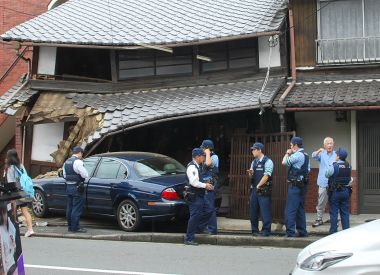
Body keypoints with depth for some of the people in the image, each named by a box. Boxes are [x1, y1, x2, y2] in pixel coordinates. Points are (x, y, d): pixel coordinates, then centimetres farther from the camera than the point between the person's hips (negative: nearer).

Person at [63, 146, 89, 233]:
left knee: (70, 208, 13)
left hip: (68, 186, 9)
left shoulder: (66, 162, 14)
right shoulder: (78, 162, -15)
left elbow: (64, 175, 22)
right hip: (77, 188, -9)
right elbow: (85, 175, -18)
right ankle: (75, 227, -3)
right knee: (77, 208, -4)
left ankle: (70, 226, 20)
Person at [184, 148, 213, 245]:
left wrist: (205, 184, 12)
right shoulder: (192, 167, -17)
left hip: (199, 195, 10)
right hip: (194, 196, -10)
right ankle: (189, 239, 0)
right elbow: (193, 182, -25)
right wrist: (205, 185, -15)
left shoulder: (197, 167, 15)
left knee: (208, 211, 12)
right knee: (195, 216, -6)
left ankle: (195, 226, 19)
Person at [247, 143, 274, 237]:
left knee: (265, 211, -6)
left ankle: (266, 231, -1)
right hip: (254, 189, 7)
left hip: (263, 190, -7)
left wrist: (258, 186, -11)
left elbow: (266, 176, -13)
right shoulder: (254, 162, 16)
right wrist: (250, 173, -2)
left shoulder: (267, 162, -7)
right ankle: (254, 230, 17)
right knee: (253, 211, 8)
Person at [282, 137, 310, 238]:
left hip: (295, 185, -10)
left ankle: (290, 232, -9)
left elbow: (284, 162, -12)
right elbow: (308, 170, 19)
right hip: (303, 185, 10)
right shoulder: (305, 155, 16)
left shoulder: (297, 155, -15)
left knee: (290, 210, -7)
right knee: (300, 209, 15)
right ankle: (302, 231, 19)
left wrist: (287, 154, 4)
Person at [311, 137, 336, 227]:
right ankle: (319, 219, 15)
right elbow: (314, 156, -15)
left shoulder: (336, 155, 6)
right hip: (323, 183, 0)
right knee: (321, 203, 5)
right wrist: (319, 151, -36)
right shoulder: (322, 154, 6)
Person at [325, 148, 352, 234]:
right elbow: (349, 178, 8)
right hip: (346, 191, 5)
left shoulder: (334, 166, -15)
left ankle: (333, 231, 3)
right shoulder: (349, 166, 1)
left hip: (335, 192, -5)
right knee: (345, 213, 11)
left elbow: (327, 175, -4)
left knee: (334, 213, 2)